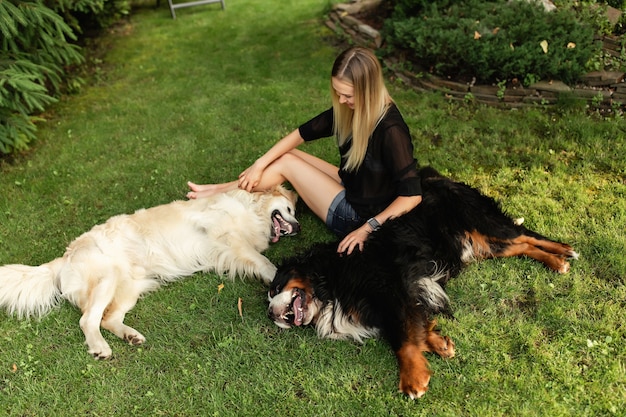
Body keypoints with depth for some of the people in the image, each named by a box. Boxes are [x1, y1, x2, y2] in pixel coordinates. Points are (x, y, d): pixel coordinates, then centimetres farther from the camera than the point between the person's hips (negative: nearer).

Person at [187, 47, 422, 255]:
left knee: (287, 163, -8)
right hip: (350, 188, 7)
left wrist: (368, 228, -29)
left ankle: (220, 192, 11)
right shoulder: (348, 109, -7)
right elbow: (301, 134, 0)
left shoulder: (390, 129, -30)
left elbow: (412, 195, -30)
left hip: (358, 216, -7)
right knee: (287, 156, 3)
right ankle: (219, 192, 14)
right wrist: (259, 165, -5)